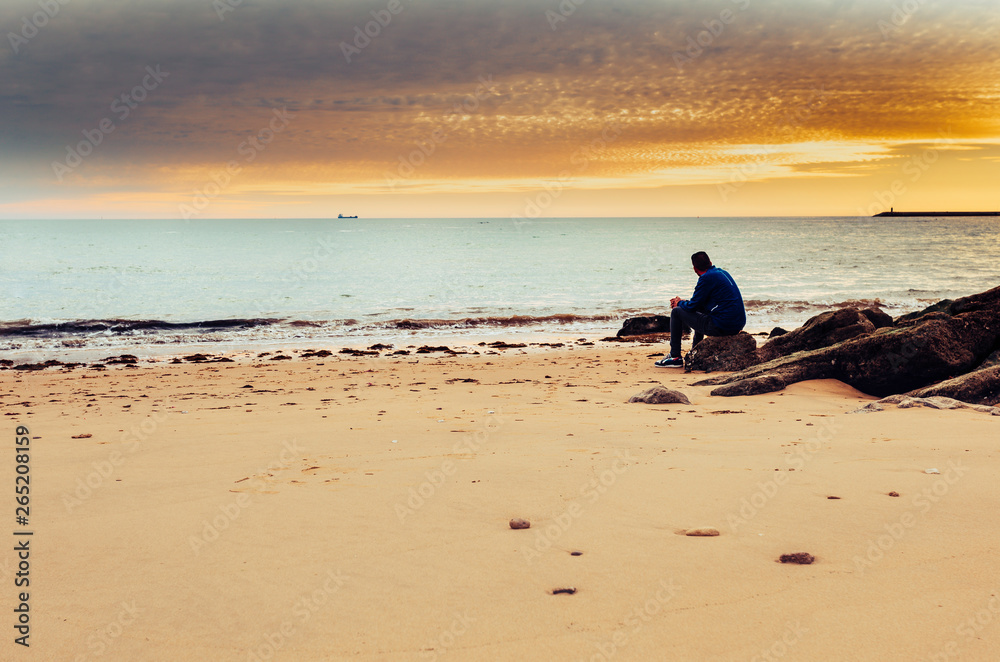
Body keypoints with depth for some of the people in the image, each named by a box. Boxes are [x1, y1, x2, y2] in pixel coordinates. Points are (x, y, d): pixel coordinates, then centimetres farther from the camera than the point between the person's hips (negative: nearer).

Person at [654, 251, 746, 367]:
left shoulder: (707, 278, -13)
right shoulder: (723, 272, 15)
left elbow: (692, 306, -8)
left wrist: (679, 303, 13)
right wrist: (684, 302, 22)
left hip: (722, 326, -9)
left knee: (676, 312, 2)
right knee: (700, 309, 36)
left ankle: (675, 357, 9)